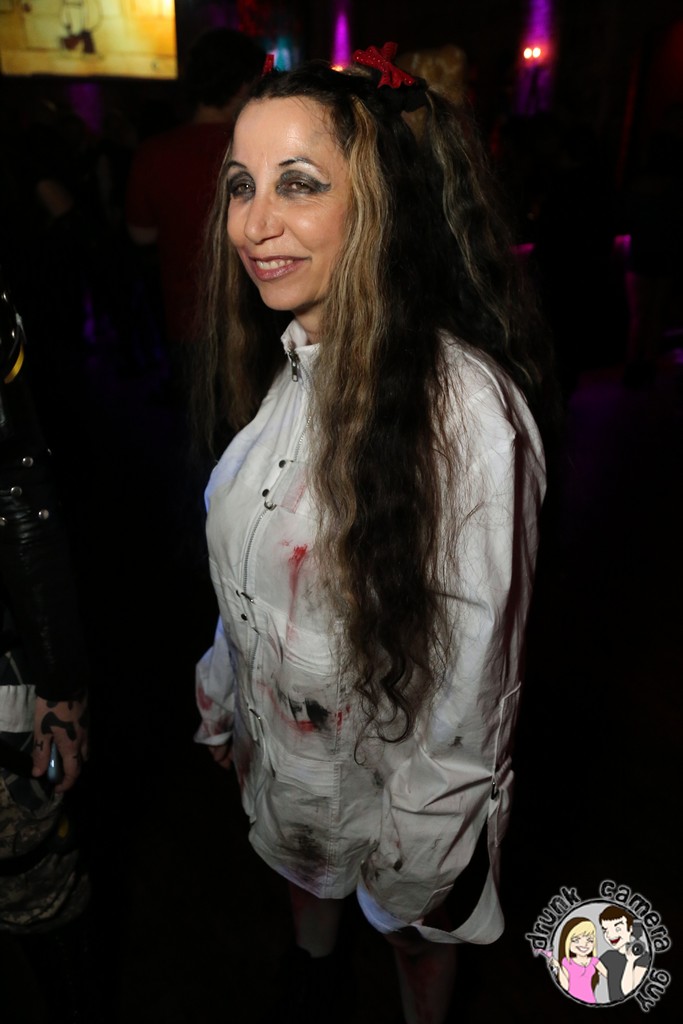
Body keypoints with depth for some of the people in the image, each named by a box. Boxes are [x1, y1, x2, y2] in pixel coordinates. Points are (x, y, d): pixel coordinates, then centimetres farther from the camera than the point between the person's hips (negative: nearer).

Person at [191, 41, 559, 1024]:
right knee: (304, 870, 35)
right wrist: (227, 701, 12)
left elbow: (472, 670, -23)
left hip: (394, 759, -6)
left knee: (410, 924, 25)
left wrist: (419, 835, -12)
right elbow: (248, 569, 2)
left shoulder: (466, 409, -32)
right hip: (281, 739, 7)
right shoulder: (277, 364, -8)